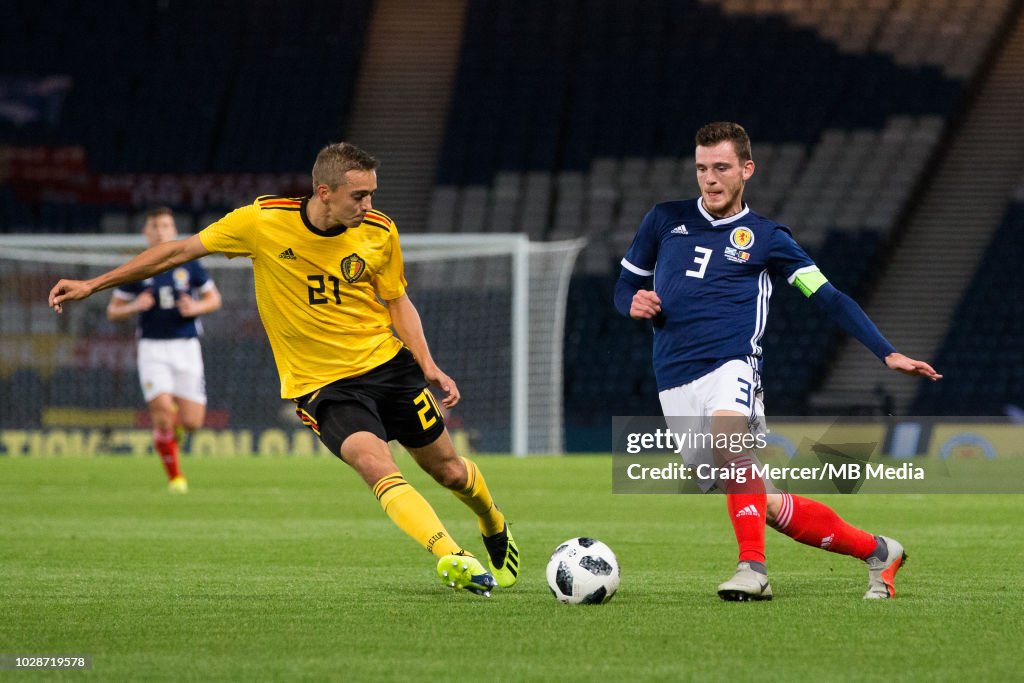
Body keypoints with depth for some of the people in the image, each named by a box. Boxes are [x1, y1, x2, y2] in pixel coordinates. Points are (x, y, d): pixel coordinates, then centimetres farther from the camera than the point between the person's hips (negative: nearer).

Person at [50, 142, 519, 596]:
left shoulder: (379, 233, -7)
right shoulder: (263, 221, -15)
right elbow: (180, 251, -4)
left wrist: (428, 366, -6)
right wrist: (93, 285, -3)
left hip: (388, 363, 3)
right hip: (321, 384, -3)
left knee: (446, 468, 10)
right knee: (376, 467, -28)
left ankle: (496, 531, 42)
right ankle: (452, 560, -36)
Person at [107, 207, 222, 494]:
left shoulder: (189, 265, 3)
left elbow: (214, 299, 11)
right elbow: (113, 311, 7)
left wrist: (196, 307, -10)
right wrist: (134, 307, -14)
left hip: (186, 347, 1)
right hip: (152, 348, -1)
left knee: (192, 422, -6)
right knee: (162, 411, -17)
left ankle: (174, 423, 33)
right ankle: (174, 476, 1)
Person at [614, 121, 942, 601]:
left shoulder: (765, 237, 10)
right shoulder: (664, 220, 15)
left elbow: (830, 299, 9)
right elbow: (625, 287, 24)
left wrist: (888, 354, 0)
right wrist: (634, 303, -1)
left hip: (731, 367, -3)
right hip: (674, 380, 3)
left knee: (725, 431, -39)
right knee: (770, 509, -1)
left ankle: (753, 567, -39)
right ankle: (875, 552, 14)